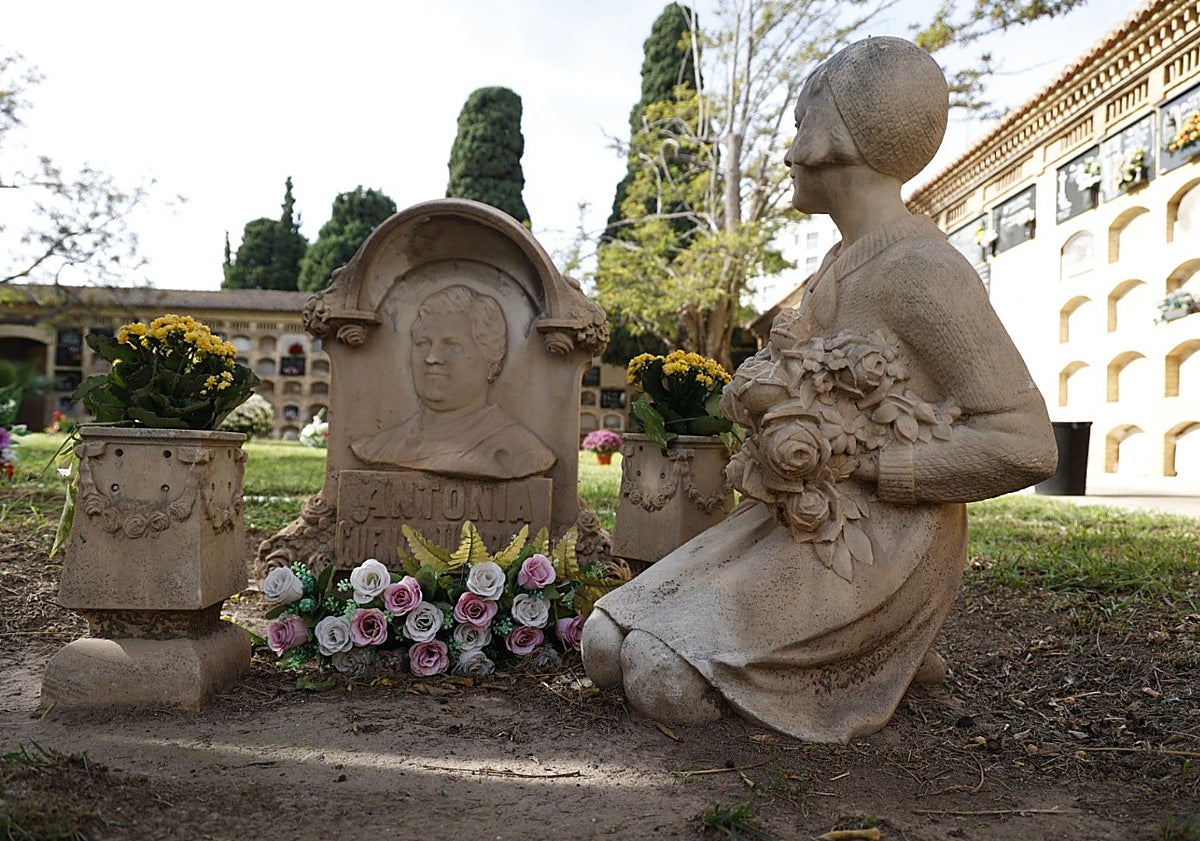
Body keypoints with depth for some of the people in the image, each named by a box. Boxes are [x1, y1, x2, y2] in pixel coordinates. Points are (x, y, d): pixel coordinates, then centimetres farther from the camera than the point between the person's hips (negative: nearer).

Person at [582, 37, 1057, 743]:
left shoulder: (922, 269, -17)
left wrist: (852, 462, -20)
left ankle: (883, 657, 4)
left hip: (876, 555, -9)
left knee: (660, 680, -18)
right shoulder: (842, 263, 12)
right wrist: (766, 406, 1)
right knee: (608, 645, 2)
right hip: (793, 525, 9)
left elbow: (1025, 445, -21)